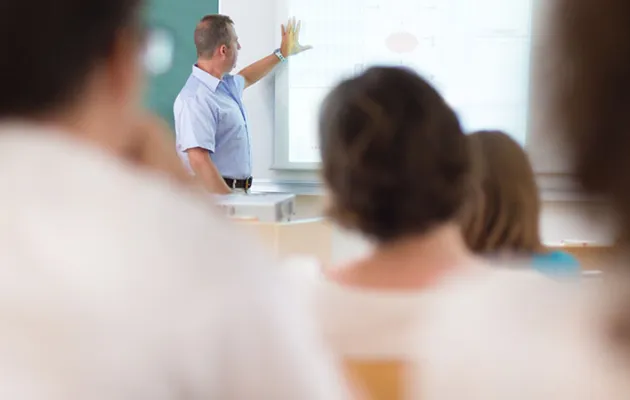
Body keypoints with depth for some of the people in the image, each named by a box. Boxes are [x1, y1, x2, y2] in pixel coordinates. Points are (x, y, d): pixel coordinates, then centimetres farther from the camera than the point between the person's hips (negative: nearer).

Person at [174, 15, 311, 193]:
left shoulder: (226, 84, 11)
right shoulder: (196, 99, -20)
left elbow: (246, 78, 37)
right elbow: (199, 161, -27)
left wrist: (282, 53, 44)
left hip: (238, 190, 9)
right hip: (215, 195, -9)